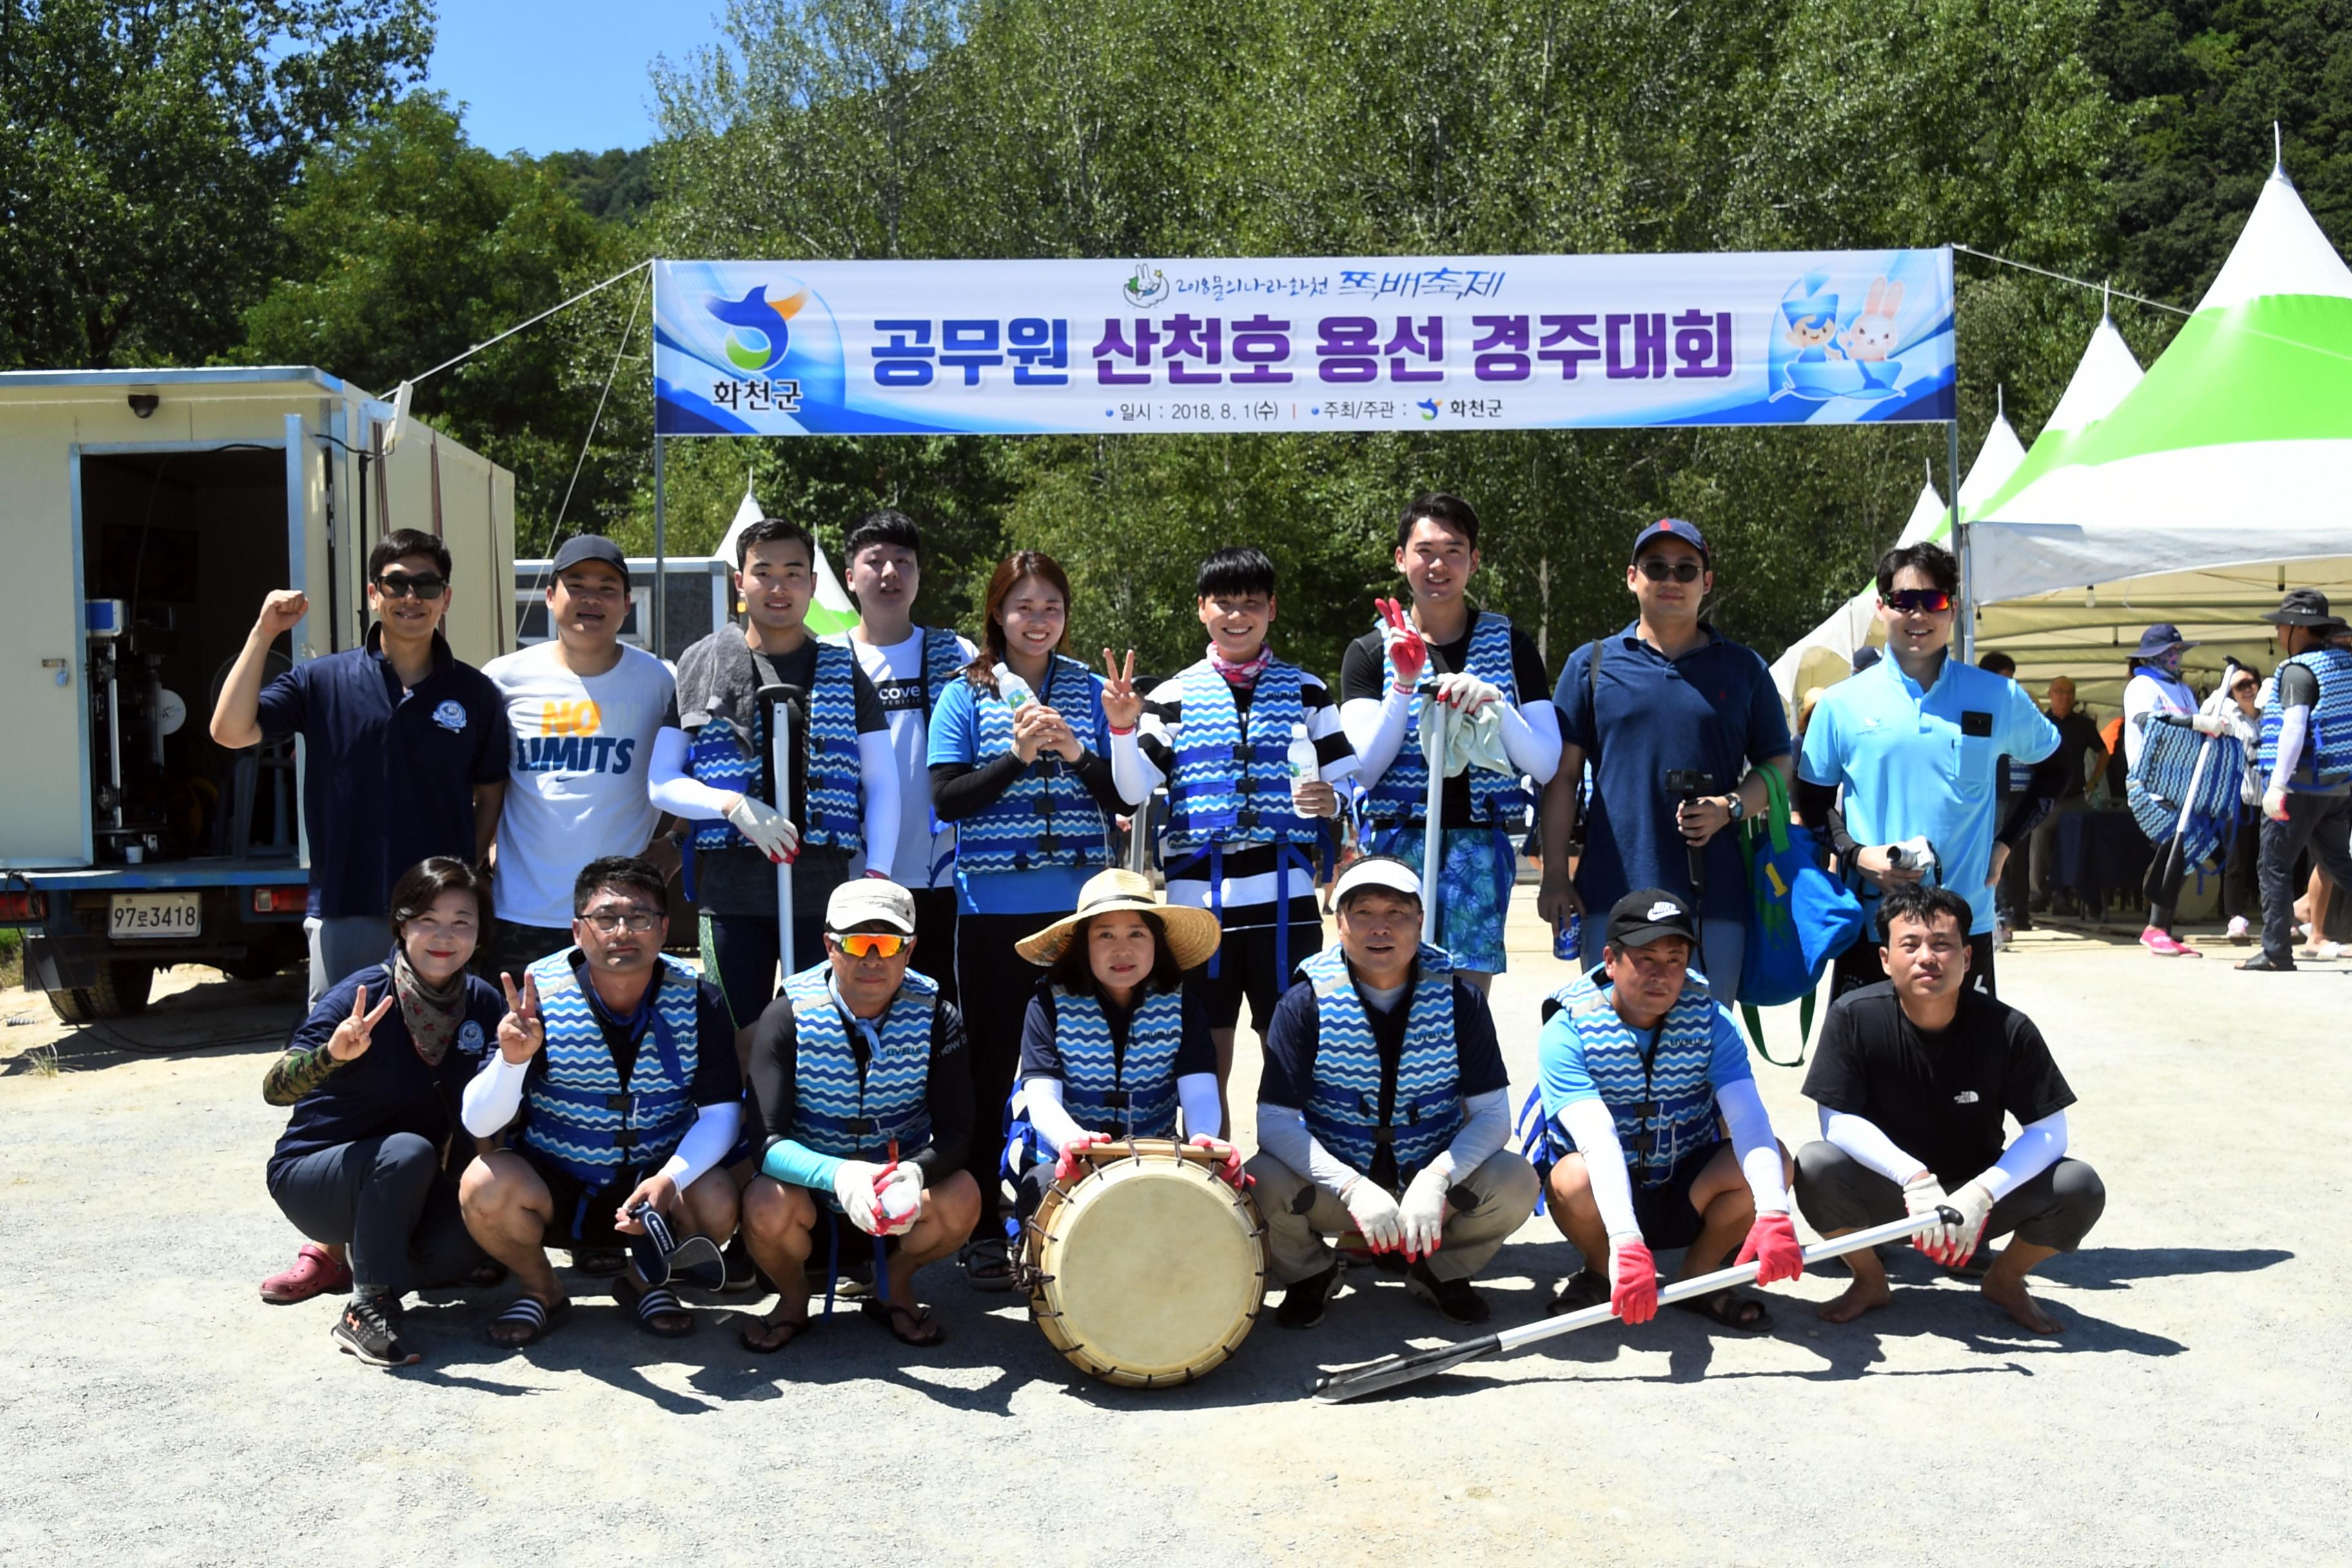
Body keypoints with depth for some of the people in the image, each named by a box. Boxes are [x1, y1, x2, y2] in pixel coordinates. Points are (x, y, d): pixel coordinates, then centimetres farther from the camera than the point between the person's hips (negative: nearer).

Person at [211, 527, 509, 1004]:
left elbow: (491, 795, 11)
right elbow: (229, 731, -6)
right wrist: (263, 633, -10)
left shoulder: (474, 692, 5)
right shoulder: (321, 681, 3)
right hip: (344, 915, -1)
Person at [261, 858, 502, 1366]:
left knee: (465, 1241, -25)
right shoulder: (362, 995, -21)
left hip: (399, 1185, 5)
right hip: (310, 1173, -5)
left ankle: (337, 1255, 7)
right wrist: (333, 1054, -51)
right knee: (407, 1152, -35)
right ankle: (366, 1311, -21)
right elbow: (275, 1089, -30)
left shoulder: (481, 1002, -6)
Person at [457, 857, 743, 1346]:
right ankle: (542, 1292, 4)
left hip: (654, 1182, 1)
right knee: (484, 1186, -29)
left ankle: (648, 1279, 8)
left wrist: (670, 1179, -30)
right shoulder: (541, 995, -15)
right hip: (550, 1185, 0)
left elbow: (721, 1112, -11)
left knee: (717, 1202, -28)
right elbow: (478, 1123, -18)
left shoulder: (699, 1001, -11)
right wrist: (512, 1059, -40)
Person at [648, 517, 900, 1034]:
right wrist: (733, 805, -11)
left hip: (824, 890, 1)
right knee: (741, 1041, 2)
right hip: (730, 890, 0)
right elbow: (662, 782, 7)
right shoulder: (701, 666, 8)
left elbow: (882, 784, 10)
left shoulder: (844, 672, 11)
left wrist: (877, 875, -3)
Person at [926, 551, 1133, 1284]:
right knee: (991, 1067, 5)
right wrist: (1017, 755, -19)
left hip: (1080, 905, 2)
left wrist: (1076, 752, -15)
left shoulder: (1090, 691, 8)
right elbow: (946, 799, -6)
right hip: (994, 910, -1)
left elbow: (1124, 798, 2)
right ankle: (983, 1230, 15)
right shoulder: (965, 697, 3)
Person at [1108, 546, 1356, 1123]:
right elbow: (1134, 788, -1)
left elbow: (1348, 781, 8)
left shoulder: (1306, 691, 11)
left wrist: (1330, 801, -14)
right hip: (1198, 896, 0)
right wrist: (1122, 728, -18)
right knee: (1206, 1058, 6)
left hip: (1284, 898, 0)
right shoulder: (1175, 695, 9)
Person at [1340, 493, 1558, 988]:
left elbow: (1547, 766, 3)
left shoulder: (1509, 645, 10)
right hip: (1396, 843, 0)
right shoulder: (1369, 652, 9)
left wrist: (1495, 704, -14)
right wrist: (1403, 683, -13)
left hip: (1479, 848, 0)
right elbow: (1362, 771, -1)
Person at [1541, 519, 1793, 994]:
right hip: (1614, 891, -1)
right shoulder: (1592, 665, 9)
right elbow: (1562, 775, 7)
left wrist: (1730, 808, -7)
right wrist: (1555, 876, 0)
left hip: (1715, 896, 1)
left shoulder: (1744, 668, 12)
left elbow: (1779, 764, 14)